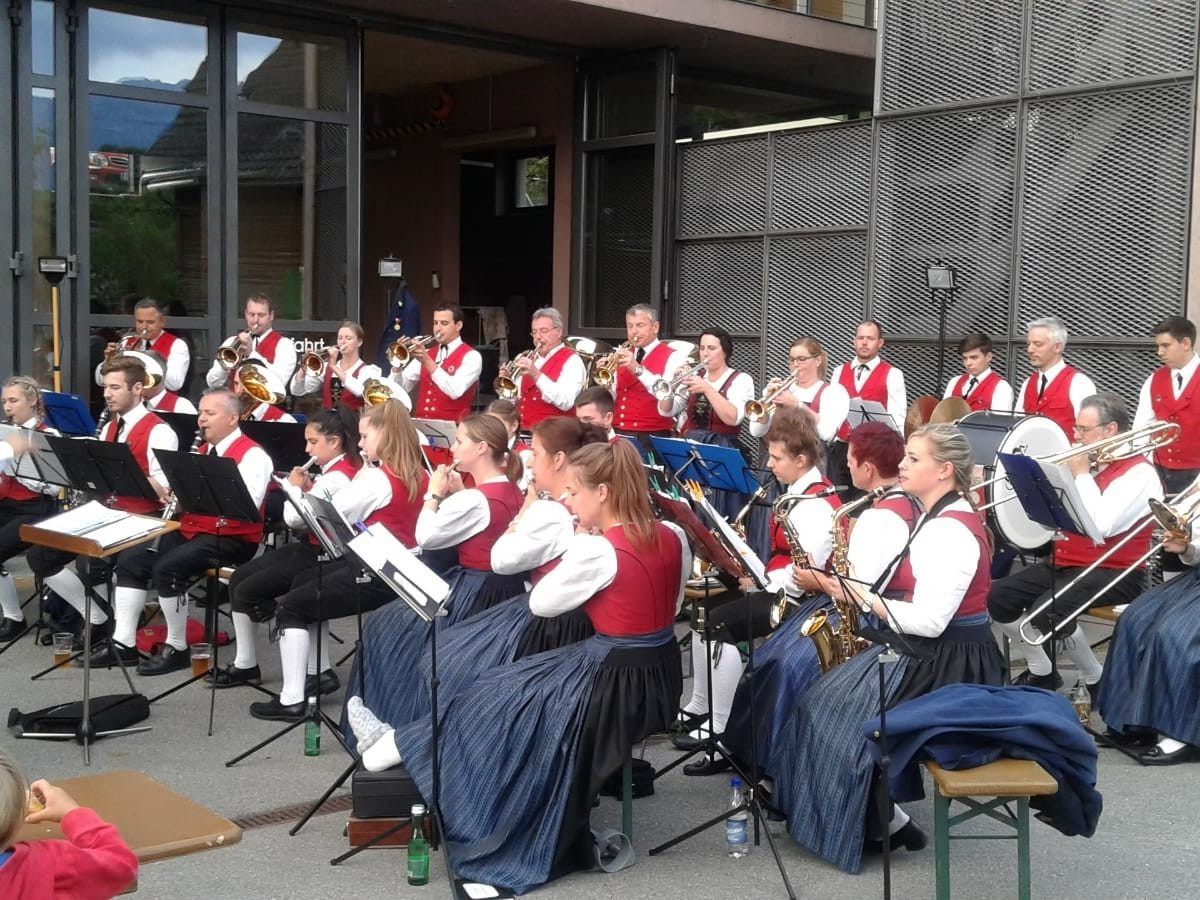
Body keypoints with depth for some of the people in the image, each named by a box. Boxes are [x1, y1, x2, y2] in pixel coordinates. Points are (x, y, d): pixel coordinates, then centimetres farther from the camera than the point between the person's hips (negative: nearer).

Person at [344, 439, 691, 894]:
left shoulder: (596, 551, -21)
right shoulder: (673, 538, 0)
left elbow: (541, 603, -7)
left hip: (613, 685, -8)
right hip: (659, 679, 8)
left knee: (499, 698, 10)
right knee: (512, 682, 17)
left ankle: (394, 746, 26)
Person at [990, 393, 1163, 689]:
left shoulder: (1139, 473, -13)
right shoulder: (1088, 463, 13)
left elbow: (1101, 526, -27)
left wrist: (1081, 474, -17)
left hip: (1111, 573, -9)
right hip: (1064, 564, 9)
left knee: (1047, 611, -31)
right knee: (999, 597, -3)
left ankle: (1097, 681, -8)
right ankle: (1041, 672, 12)